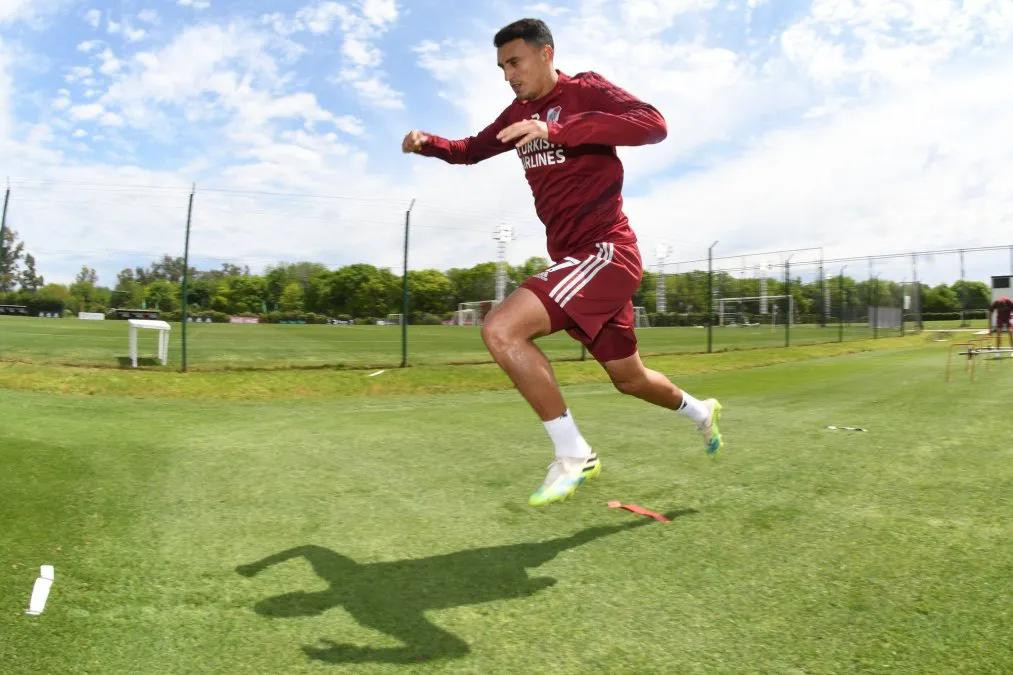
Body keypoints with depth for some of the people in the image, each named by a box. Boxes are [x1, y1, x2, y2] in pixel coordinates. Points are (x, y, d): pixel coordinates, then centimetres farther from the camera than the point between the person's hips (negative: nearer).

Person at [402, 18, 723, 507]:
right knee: (629, 379, 21)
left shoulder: (585, 90, -7)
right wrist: (428, 143, 7)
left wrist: (558, 130, -33)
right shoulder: (519, 113, 15)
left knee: (501, 330, -25)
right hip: (575, 260, 9)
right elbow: (472, 150, 28)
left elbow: (653, 125, -24)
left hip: (605, 251, -9)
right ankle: (701, 411, 50)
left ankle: (573, 455, -13)